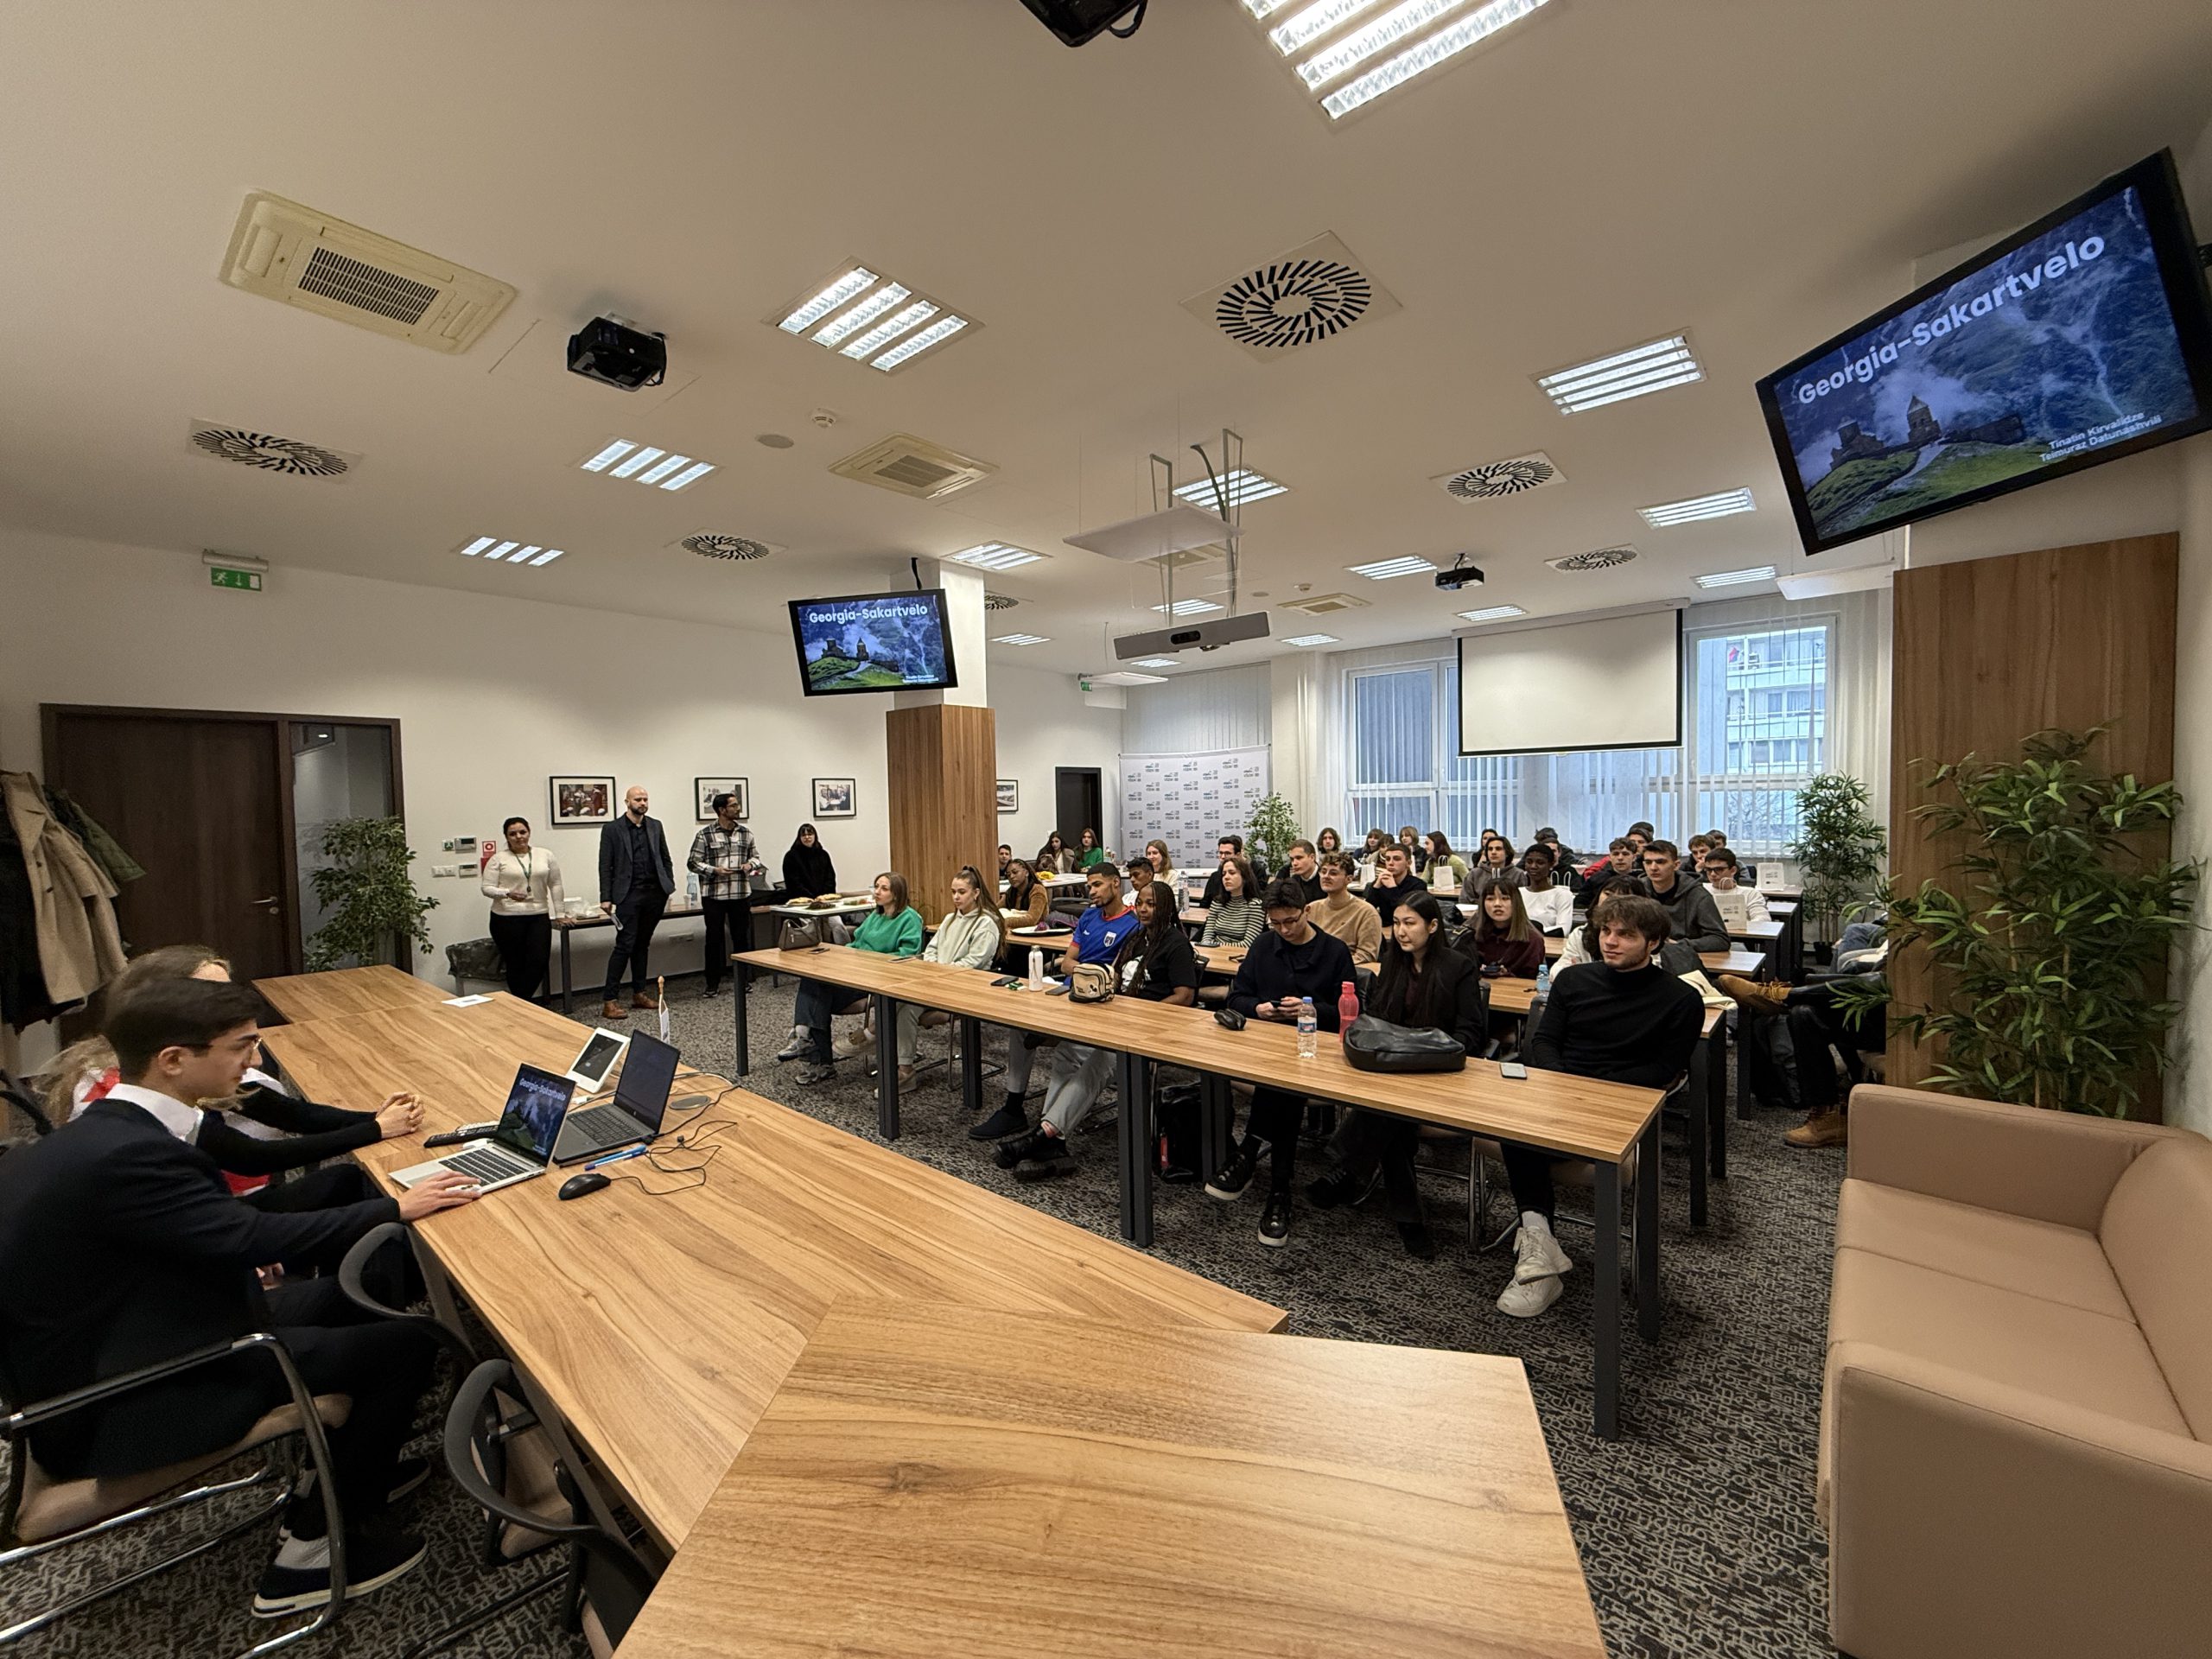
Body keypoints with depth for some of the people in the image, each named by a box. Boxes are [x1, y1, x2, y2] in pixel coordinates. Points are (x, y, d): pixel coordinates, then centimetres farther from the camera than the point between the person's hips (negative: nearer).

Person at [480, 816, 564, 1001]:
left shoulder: (546, 856, 7)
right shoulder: (499, 859, 1)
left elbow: (555, 885, 10)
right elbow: (487, 888, -2)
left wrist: (559, 912, 8)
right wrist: (508, 893, -20)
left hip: (539, 917, 2)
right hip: (507, 918, -2)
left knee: (539, 961, -6)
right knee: (516, 964, 5)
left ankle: (520, 1001, 11)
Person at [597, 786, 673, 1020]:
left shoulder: (656, 826, 11)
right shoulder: (612, 829, -2)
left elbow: (665, 859, 14)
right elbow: (605, 866, -4)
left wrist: (670, 887, 6)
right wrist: (605, 898, -8)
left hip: (654, 894, 4)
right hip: (629, 895, -4)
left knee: (642, 945, 13)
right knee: (625, 946, -7)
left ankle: (639, 994, 21)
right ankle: (609, 1001, -2)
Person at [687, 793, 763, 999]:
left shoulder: (745, 833, 8)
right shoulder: (705, 835, -3)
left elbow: (755, 856, 17)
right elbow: (693, 863, -2)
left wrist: (750, 864, -5)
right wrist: (714, 870, -16)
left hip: (741, 893, 3)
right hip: (714, 895, -3)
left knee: (741, 936, 8)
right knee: (714, 938, 4)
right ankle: (713, 982, 14)